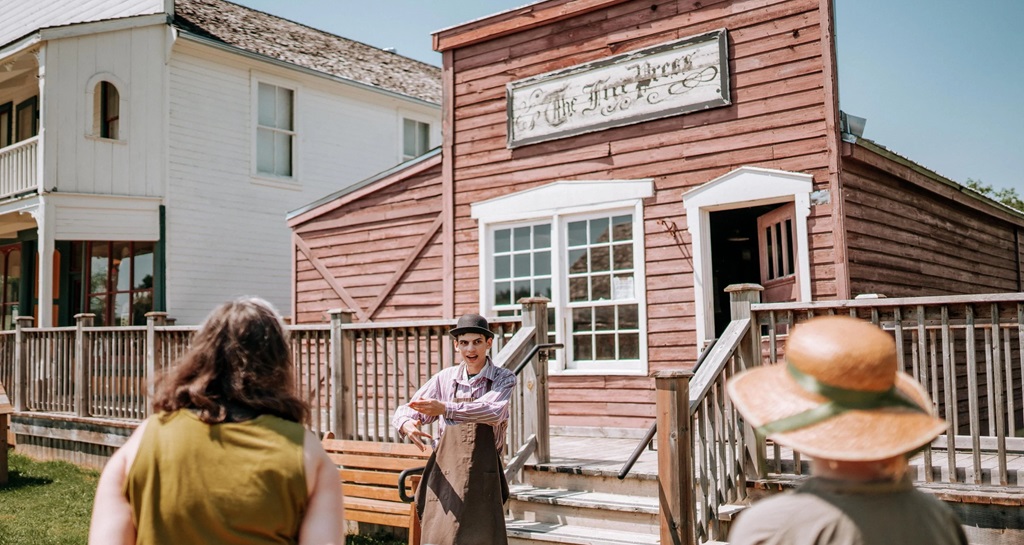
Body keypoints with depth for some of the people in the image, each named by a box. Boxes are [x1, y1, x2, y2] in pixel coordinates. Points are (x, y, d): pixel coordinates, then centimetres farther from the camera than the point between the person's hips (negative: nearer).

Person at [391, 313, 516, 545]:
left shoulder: (503, 379, 2)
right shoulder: (444, 379, 9)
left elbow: (493, 412, -18)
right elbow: (404, 411, 6)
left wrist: (444, 409, -31)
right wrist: (406, 424, -20)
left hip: (481, 476, -1)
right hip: (445, 474, 2)